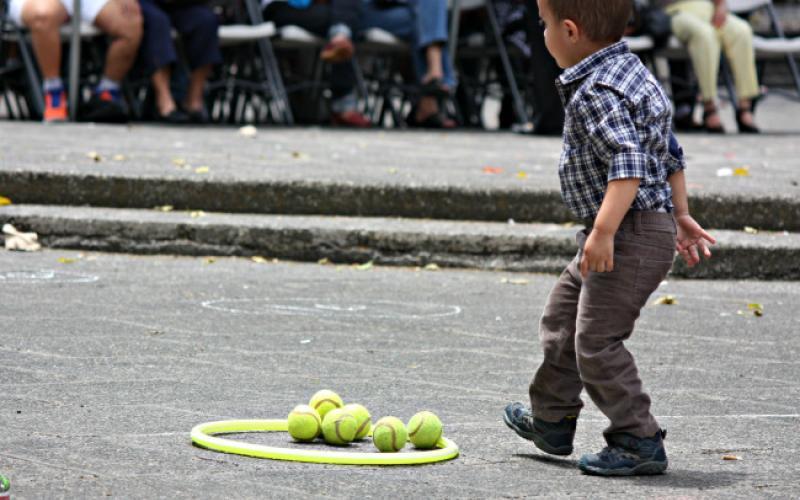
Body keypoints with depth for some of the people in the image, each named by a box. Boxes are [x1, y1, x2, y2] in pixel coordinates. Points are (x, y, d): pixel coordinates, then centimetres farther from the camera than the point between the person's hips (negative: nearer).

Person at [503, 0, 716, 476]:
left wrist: (604, 231, -36)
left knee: (596, 341, -9)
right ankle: (552, 419, 35)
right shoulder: (632, 72, 13)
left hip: (632, 236, -11)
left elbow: (629, 165, -31)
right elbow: (671, 154, 20)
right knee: (563, 315, 23)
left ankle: (639, 442, -3)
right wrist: (680, 214, 26)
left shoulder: (597, 93, -20)